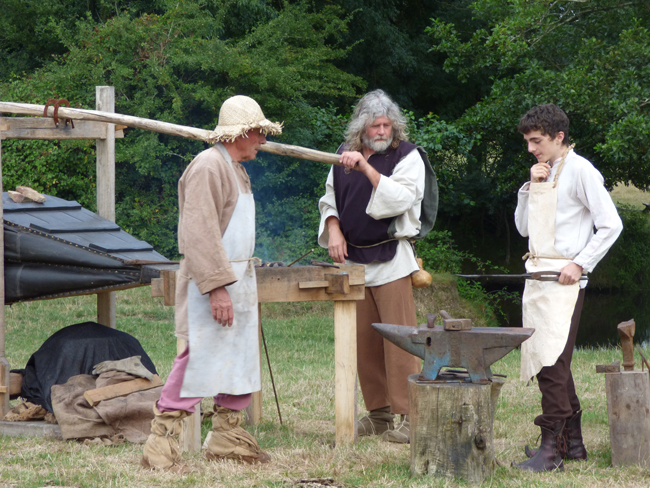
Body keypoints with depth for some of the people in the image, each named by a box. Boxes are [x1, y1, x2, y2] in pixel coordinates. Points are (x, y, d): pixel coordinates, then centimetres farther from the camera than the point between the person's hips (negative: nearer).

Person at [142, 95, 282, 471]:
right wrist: (216, 287, -27)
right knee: (200, 358, -13)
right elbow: (200, 233, -23)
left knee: (241, 357, 12)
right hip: (210, 277, -10)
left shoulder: (236, 169, 18)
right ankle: (162, 444, -11)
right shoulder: (208, 167, -15)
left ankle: (226, 436, 21)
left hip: (239, 280, 10)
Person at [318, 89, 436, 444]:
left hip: (390, 261, -5)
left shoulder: (407, 156, -3)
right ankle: (378, 412, 15)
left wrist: (366, 168, -25)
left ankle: (406, 415, -9)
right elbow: (329, 200, 21)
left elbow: (401, 198, -18)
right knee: (364, 340, 7)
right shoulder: (344, 156, 13)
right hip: (353, 260, 5)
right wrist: (332, 228, 2)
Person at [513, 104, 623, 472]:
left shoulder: (579, 171, -8)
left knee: (552, 362, -14)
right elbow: (524, 228, 17)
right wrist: (531, 187, 4)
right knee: (543, 360, 10)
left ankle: (551, 448, -15)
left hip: (564, 279, -9)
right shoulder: (544, 174, 17)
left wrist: (580, 264, -15)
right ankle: (572, 441, 18)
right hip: (538, 276, 9)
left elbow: (611, 225, -11)